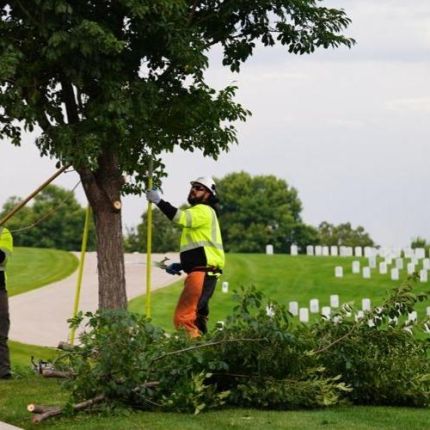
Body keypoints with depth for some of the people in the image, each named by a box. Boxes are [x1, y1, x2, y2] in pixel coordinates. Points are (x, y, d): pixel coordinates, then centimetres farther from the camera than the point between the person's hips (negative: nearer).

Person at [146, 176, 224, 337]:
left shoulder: (204, 211, -5)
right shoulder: (197, 213, 27)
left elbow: (181, 217, -26)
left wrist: (159, 201, -24)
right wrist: (181, 265, 17)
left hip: (202, 274, -11)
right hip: (201, 272, 11)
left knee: (183, 317, -17)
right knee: (196, 318, 15)